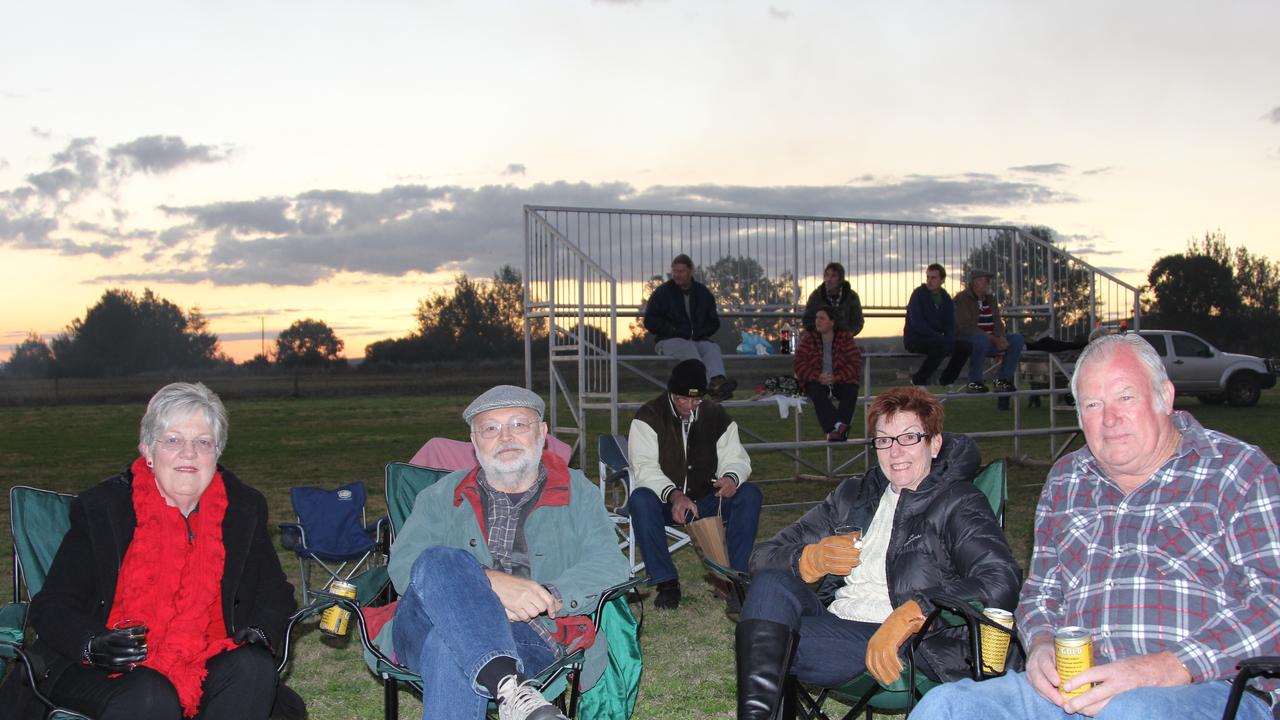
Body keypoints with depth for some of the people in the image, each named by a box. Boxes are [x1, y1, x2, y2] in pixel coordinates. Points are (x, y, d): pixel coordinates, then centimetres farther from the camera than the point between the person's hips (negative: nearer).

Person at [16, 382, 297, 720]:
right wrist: (93, 644, -24)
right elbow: (51, 607, -2)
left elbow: (275, 593, 14)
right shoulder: (100, 508, -3)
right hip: (101, 671, -3)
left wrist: (259, 634, -9)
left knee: (253, 667, -28)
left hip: (202, 661, 3)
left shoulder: (243, 508, 4)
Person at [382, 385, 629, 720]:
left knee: (450, 645, -38)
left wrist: (548, 598, -17)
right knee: (440, 562, -34)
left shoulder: (578, 494, 19)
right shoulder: (442, 497, 20)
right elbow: (403, 564, 2)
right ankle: (511, 689, -46)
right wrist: (490, 583, -16)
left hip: (530, 639, -2)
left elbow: (609, 567, 3)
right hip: (428, 628, 3)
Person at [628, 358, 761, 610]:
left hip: (707, 501, 3)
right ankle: (666, 582, -27)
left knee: (750, 494, -22)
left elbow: (735, 458, 2)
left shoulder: (716, 415, 4)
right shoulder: (649, 417, -6)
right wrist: (674, 495, -36)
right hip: (665, 503, -3)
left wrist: (732, 477, -24)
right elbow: (645, 467, -17)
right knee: (641, 499, -35)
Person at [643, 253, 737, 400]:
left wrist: (699, 333, 1)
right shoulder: (662, 292, 7)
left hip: (697, 340, 4)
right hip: (669, 341, -4)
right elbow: (650, 321, 3)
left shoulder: (703, 293, 17)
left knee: (713, 348, -29)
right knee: (689, 348, -37)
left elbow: (714, 322, 22)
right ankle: (714, 384, -59)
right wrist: (673, 330, -8)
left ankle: (718, 381, -58)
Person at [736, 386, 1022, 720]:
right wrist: (813, 559, -7)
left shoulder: (957, 502, 5)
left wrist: (907, 616, -25)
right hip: (832, 625, 6)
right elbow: (764, 555, 17)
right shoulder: (853, 495, 21)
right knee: (772, 579, -24)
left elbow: (1002, 582, -15)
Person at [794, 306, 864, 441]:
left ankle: (836, 430, -48)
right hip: (816, 381, 0)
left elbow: (856, 362, -5)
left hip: (842, 380, 0)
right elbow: (799, 364, -3)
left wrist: (836, 377, -19)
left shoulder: (845, 338, 2)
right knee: (817, 395, -34)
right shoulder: (808, 338, 5)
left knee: (850, 393, -32)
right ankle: (838, 426, -54)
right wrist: (818, 377, -20)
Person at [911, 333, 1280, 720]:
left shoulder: (1238, 470, 5)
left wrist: (1160, 671, -18)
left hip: (1212, 686, -5)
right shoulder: (1065, 480, 21)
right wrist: (1041, 647, 2)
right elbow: (1040, 592, 26)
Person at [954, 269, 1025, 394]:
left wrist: (1000, 337, -13)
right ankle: (973, 383, -26)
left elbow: (997, 321, 10)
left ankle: (1003, 379, -7)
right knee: (982, 340, -39)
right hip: (967, 340, -7)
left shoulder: (990, 299, 15)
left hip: (990, 339, 7)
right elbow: (967, 327, -19)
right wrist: (993, 340, -24)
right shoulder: (962, 299, -9)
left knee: (1017, 339, -9)